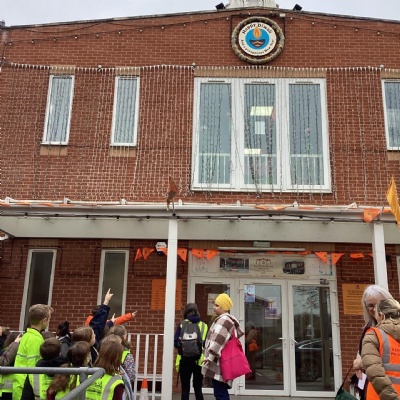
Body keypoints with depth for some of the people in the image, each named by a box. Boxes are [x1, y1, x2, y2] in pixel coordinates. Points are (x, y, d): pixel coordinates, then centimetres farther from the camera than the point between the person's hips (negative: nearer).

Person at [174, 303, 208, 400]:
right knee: (198, 388, 11)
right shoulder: (204, 326, 2)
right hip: (199, 361, 1)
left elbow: (176, 342, -5)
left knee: (185, 389, 7)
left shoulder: (182, 325, -1)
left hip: (185, 360, -1)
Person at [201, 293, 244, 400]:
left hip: (218, 364, -11)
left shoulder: (223, 320, -12)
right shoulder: (228, 320, 20)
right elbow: (239, 333, 30)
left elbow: (218, 340, -21)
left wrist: (210, 356, -21)